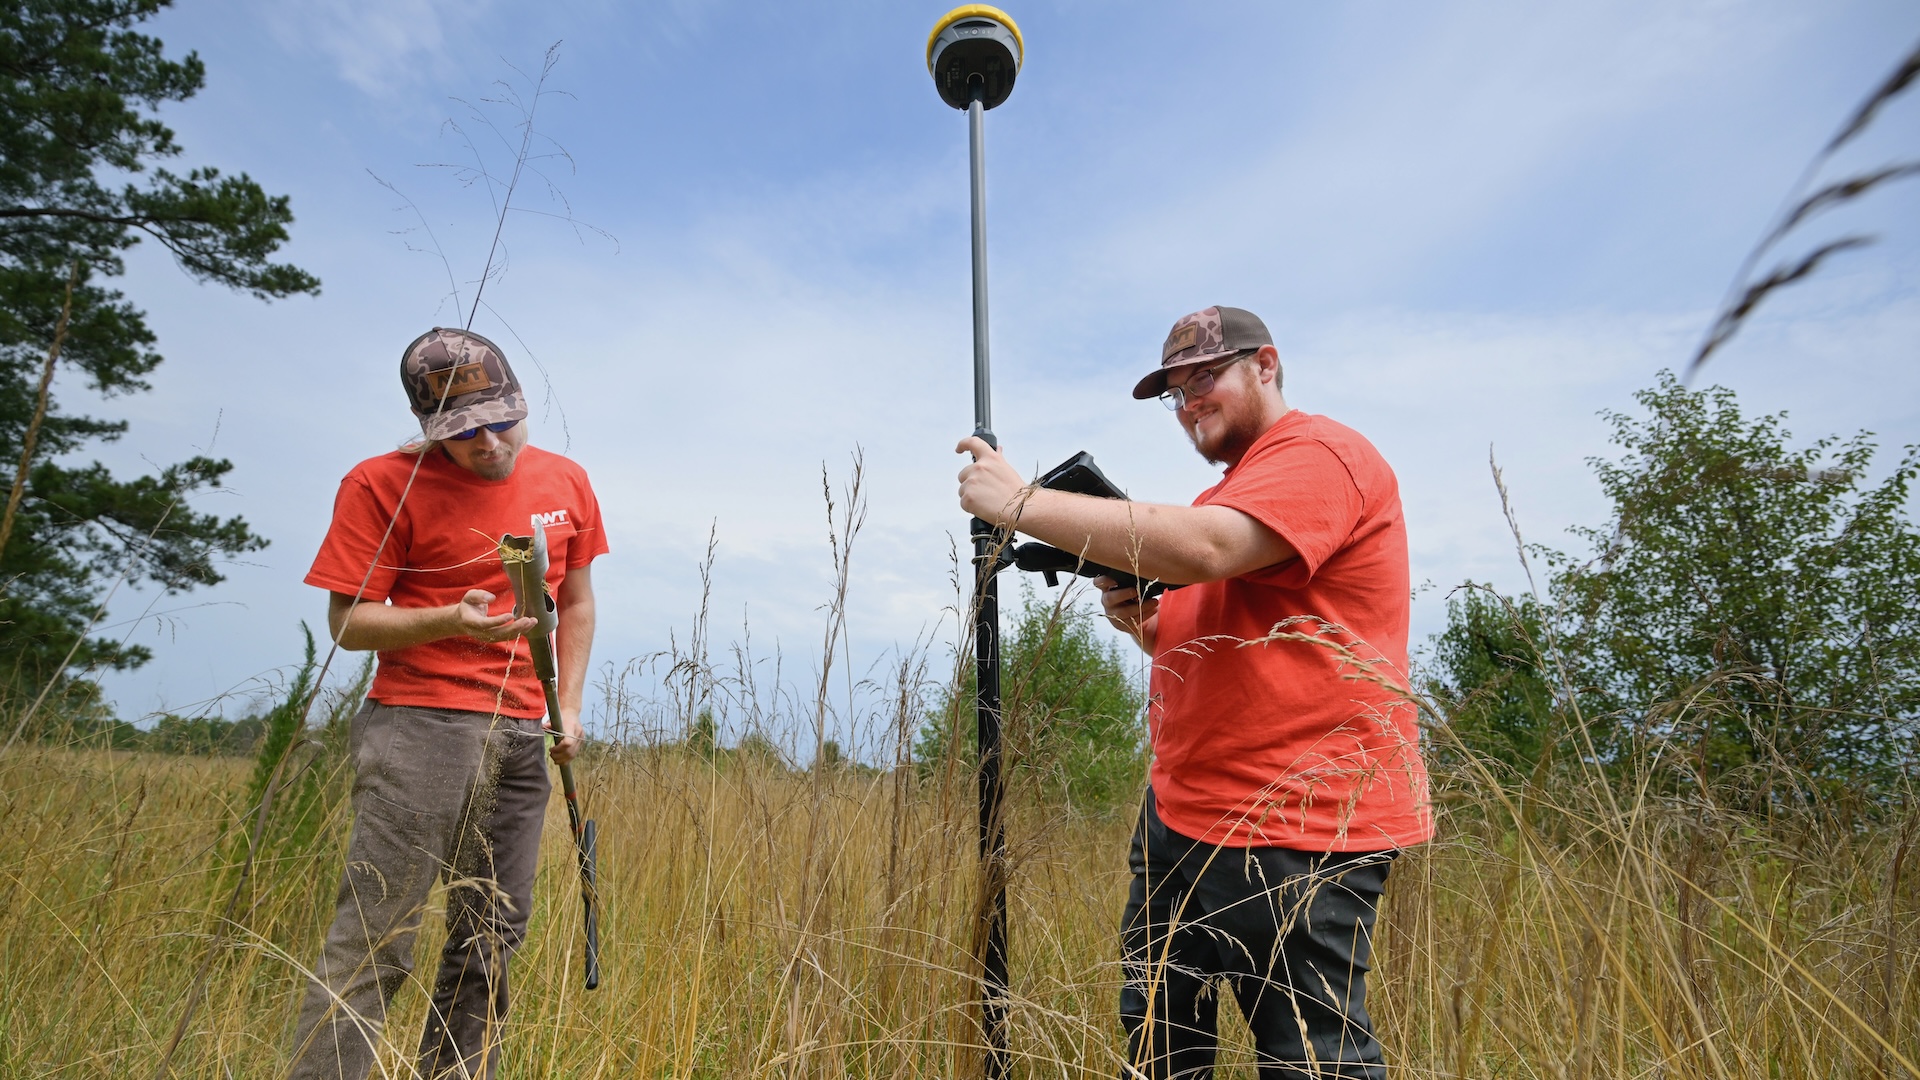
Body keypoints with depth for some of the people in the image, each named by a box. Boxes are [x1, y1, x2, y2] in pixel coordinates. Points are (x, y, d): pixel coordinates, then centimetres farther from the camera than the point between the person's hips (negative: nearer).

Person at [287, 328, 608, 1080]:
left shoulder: (565, 482, 9)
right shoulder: (382, 484, -4)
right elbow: (347, 622, -4)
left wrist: (568, 705, 9)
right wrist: (452, 622, -22)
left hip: (522, 735, 5)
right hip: (421, 724, -4)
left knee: (490, 943, 10)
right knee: (373, 943, -5)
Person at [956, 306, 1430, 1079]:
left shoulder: (1319, 455, -9)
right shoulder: (1229, 488, 20)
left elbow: (1202, 550, -28)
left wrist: (1022, 503, -23)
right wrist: (1144, 624, 2)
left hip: (1297, 835, -9)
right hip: (1181, 813, 9)